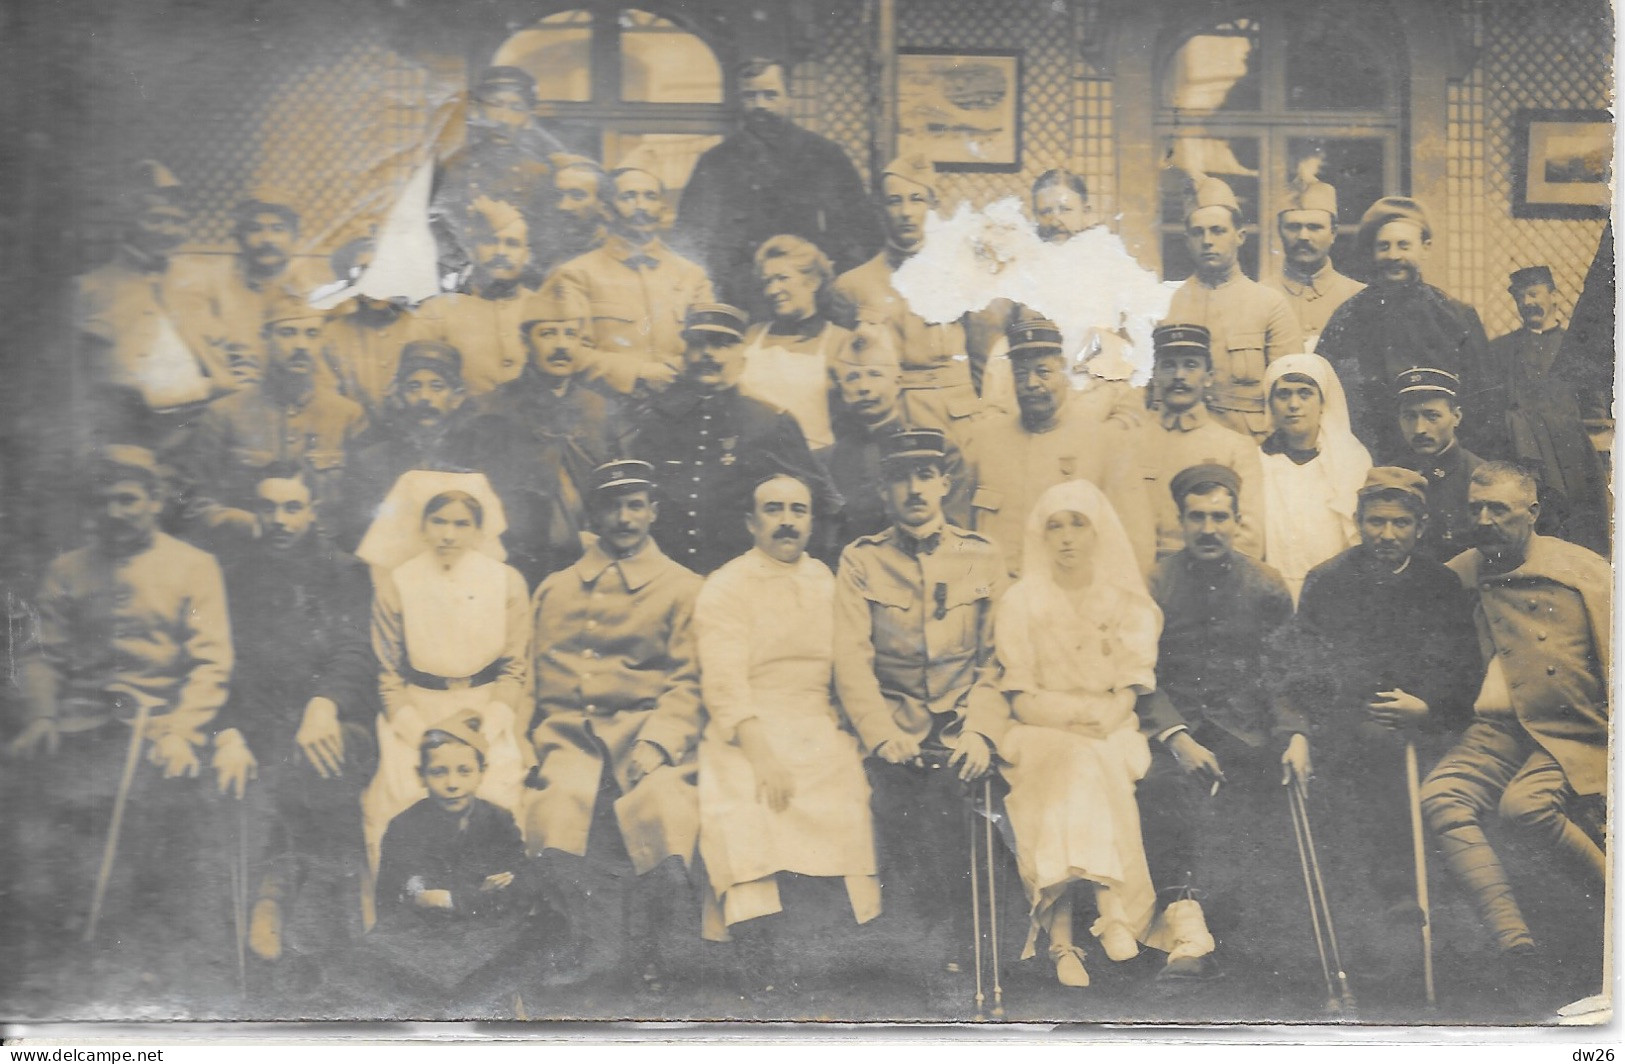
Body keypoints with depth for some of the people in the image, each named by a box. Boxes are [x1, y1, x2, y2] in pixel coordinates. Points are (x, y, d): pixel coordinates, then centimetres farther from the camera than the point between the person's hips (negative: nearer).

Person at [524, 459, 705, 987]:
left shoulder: (683, 588, 13)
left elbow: (689, 684, 4)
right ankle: (602, 964, -18)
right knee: (554, 812, -29)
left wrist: (656, 743, -12)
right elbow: (539, 680, 17)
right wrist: (546, 744, 0)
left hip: (648, 730, -2)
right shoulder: (556, 589, 23)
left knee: (661, 804, -32)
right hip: (571, 735, 2)